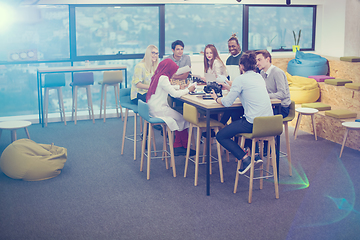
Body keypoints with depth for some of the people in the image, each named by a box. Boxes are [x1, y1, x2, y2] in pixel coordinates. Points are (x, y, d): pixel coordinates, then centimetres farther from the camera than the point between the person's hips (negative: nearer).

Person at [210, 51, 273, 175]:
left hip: (253, 124, -8)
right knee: (236, 118, 34)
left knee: (220, 136, 6)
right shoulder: (259, 77, 14)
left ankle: (246, 159, -8)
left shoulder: (241, 79, -8)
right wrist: (227, 87, 33)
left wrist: (216, 98, 12)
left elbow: (227, 102, -7)